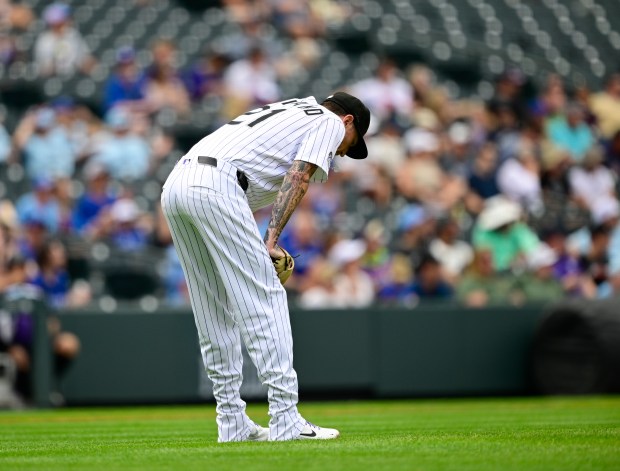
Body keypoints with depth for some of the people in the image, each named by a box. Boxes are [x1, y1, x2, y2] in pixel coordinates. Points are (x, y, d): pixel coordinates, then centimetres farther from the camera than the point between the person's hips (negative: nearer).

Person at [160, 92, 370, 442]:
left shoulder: (285, 111, 36)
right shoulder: (331, 121, 13)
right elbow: (299, 177, -3)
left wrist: (264, 247, 18)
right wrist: (272, 239, -9)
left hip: (175, 185, 9)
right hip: (216, 186, -8)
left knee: (216, 313, 13)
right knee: (265, 299, -6)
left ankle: (233, 424, 16)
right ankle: (286, 422, -10)